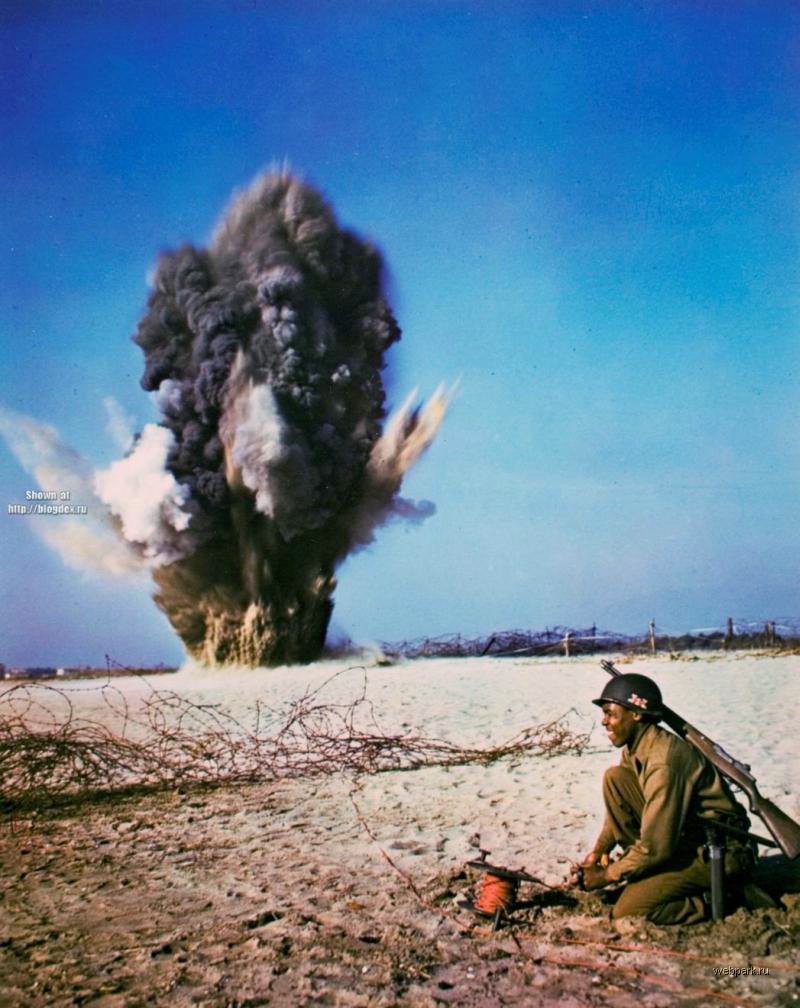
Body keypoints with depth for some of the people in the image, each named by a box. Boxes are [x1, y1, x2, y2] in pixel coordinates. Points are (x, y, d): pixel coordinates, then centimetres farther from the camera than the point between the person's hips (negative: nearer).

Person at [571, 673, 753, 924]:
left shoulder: (664, 762, -29)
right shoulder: (635, 748, 0)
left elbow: (656, 848, -27)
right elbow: (620, 806, 15)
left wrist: (607, 876, -15)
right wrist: (598, 851, 4)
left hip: (717, 851, -9)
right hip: (679, 835, 9)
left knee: (628, 911, -18)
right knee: (614, 778, -4)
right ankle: (642, 869, 2)